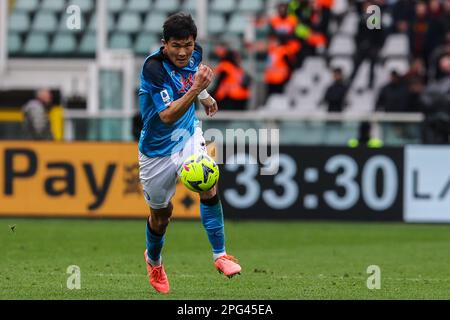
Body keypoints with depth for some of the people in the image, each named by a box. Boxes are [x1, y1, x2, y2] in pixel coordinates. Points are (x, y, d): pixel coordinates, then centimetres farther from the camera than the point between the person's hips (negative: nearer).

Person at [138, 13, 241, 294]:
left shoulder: (195, 53, -10)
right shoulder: (154, 67, -30)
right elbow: (167, 116, -38)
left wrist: (204, 95, 26)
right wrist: (196, 88, -47)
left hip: (188, 135, 4)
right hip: (157, 149, -4)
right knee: (161, 213, 12)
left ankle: (220, 255, -16)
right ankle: (154, 260, 44)